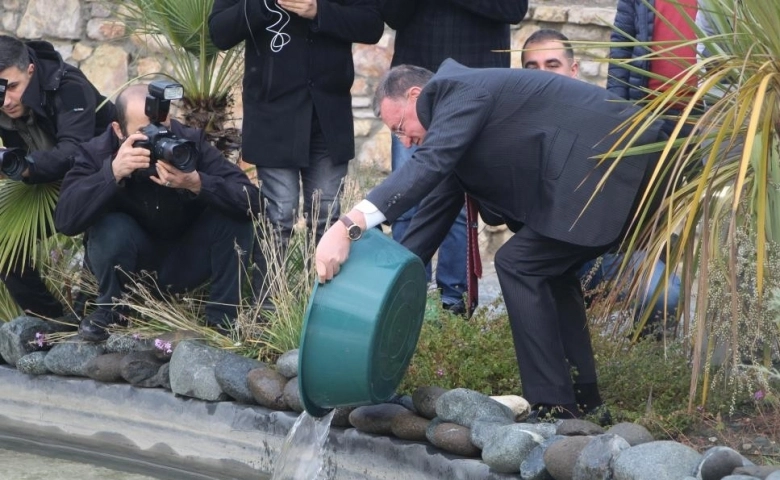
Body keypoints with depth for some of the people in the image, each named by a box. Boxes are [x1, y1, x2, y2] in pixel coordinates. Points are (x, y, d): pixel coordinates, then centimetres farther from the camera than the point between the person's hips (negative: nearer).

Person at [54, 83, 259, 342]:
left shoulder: (190, 142, -19)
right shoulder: (98, 153, -20)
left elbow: (252, 201, -27)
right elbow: (64, 220, -34)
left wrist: (198, 184, -44)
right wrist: (112, 173, -45)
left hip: (185, 261, 1)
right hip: (132, 261, -1)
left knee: (234, 215, -23)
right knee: (112, 228, -32)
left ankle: (222, 318, -9)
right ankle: (109, 310, -4)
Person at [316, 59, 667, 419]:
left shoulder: (459, 91, -7)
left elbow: (428, 166, -24)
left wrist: (349, 226, -32)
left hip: (608, 167, -11)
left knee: (519, 264, -8)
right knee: (547, 268, 18)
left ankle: (553, 407, -6)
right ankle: (582, 400, 21)